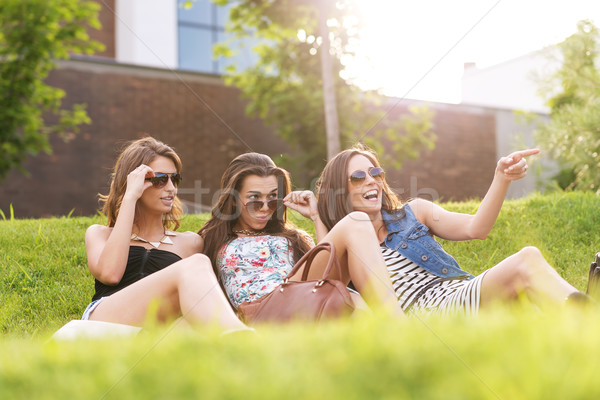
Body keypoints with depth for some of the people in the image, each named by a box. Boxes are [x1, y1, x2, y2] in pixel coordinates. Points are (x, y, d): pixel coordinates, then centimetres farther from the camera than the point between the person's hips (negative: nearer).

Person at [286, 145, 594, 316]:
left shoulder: (413, 213, 20)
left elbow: (474, 229, 8)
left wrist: (501, 179, -9)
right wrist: (318, 218, 5)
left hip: (462, 291, 4)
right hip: (424, 312, -4)